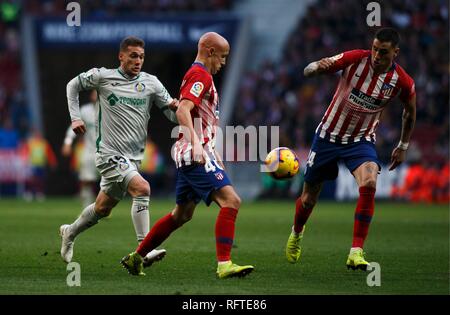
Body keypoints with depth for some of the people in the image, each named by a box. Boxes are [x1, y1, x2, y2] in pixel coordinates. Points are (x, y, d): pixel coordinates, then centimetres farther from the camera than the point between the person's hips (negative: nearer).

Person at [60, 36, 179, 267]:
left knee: (102, 209, 16)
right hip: (109, 153, -5)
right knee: (142, 188, -27)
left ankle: (69, 232, 43)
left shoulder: (150, 83, 3)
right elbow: (73, 85, 13)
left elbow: (173, 115, 2)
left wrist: (176, 107, -21)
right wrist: (75, 117, 3)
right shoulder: (102, 76, -4)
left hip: (134, 157, 5)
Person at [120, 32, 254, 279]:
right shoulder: (201, 75, -10)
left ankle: (135, 258, 25)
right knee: (230, 200, -19)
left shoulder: (198, 75, 22)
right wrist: (196, 143, -35)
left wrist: (211, 152, 29)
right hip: (195, 155, -11)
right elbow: (183, 111, -24)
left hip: (197, 154, 11)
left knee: (182, 214, 18)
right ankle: (224, 264, -24)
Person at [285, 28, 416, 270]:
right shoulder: (355, 59, -18)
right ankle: (296, 234, 46)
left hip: (361, 141, 0)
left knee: (369, 184, -31)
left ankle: (356, 252, -26)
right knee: (309, 198, 10)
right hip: (328, 137, 0)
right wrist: (318, 67, -38)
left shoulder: (402, 82, -14)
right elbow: (308, 71, -14)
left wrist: (403, 147, 12)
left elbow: (409, 112, 8)